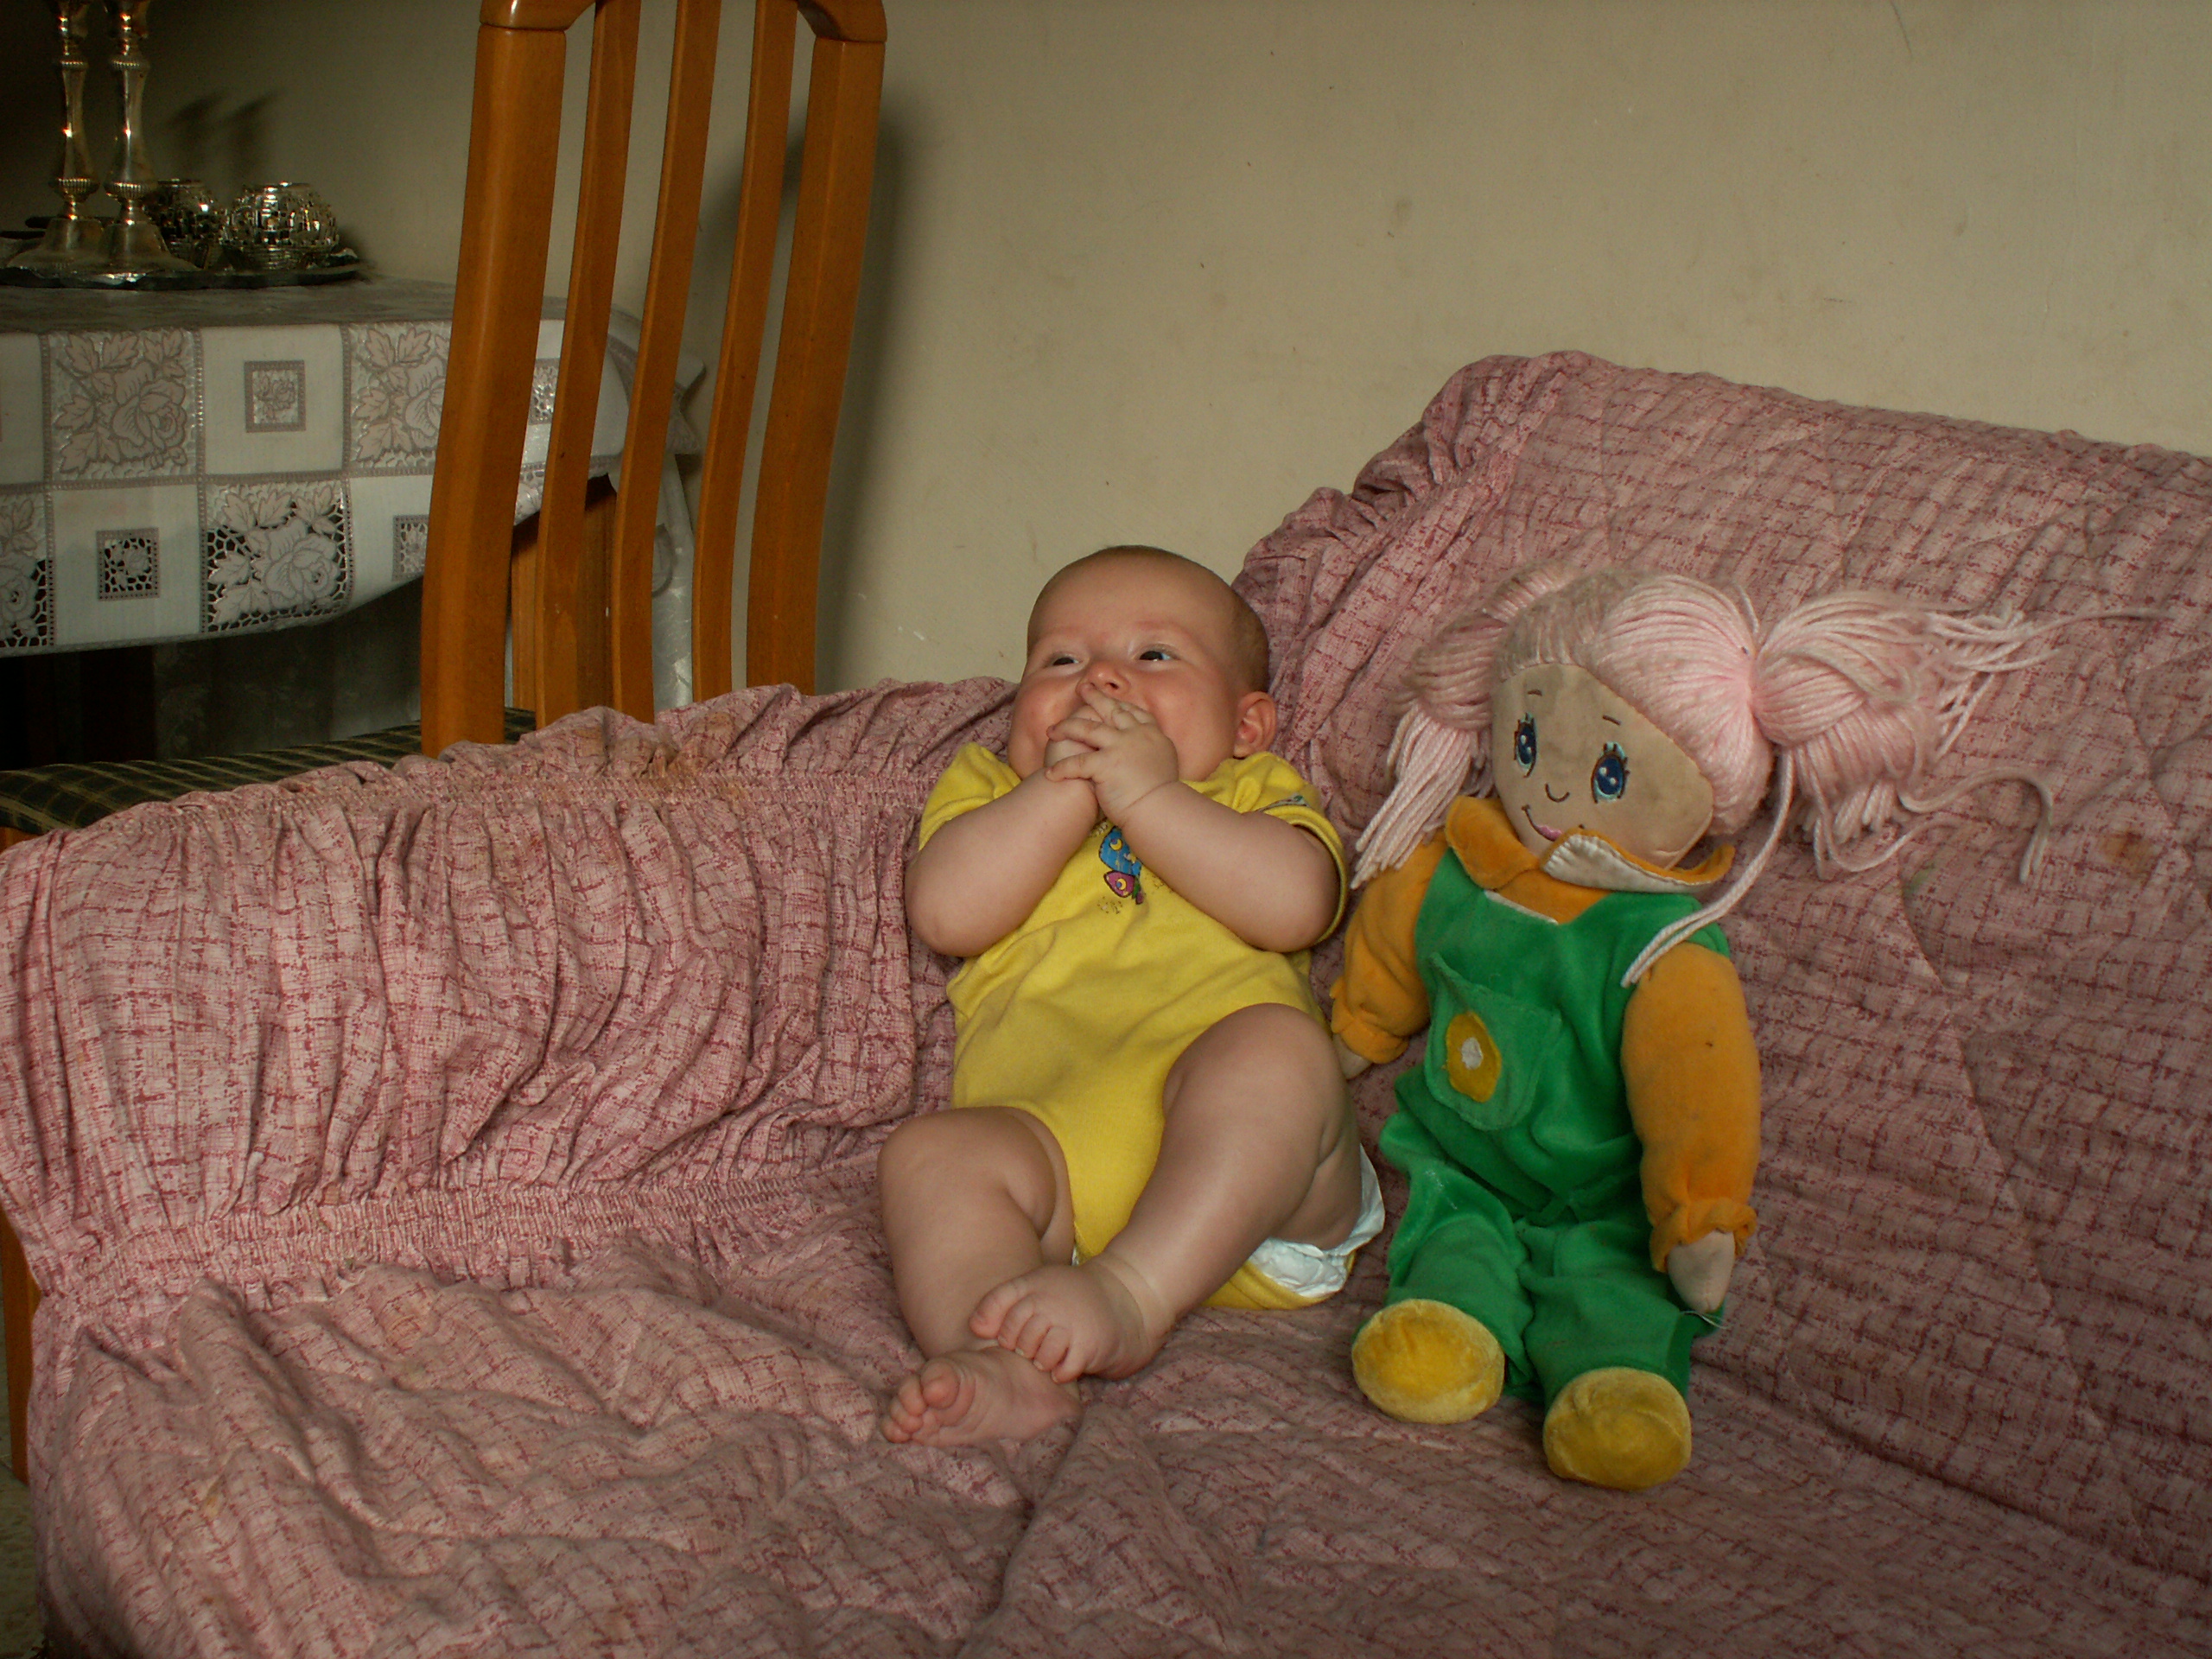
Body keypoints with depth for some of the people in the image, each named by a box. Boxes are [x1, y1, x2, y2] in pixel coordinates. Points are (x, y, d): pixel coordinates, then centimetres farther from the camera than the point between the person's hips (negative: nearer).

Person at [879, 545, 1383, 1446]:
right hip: (1047, 1137, 1)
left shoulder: (1257, 792, 27)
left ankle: (1133, 1294, -43)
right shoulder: (988, 787, 30)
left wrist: (1146, 795, -1)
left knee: (1274, 1044, -31)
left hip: (1244, 1170, 0)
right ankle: (1007, 1372, -47)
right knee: (933, 1151, -26)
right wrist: (1069, 787, 1)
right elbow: (945, 912, 5)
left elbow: (1295, 905, 0)